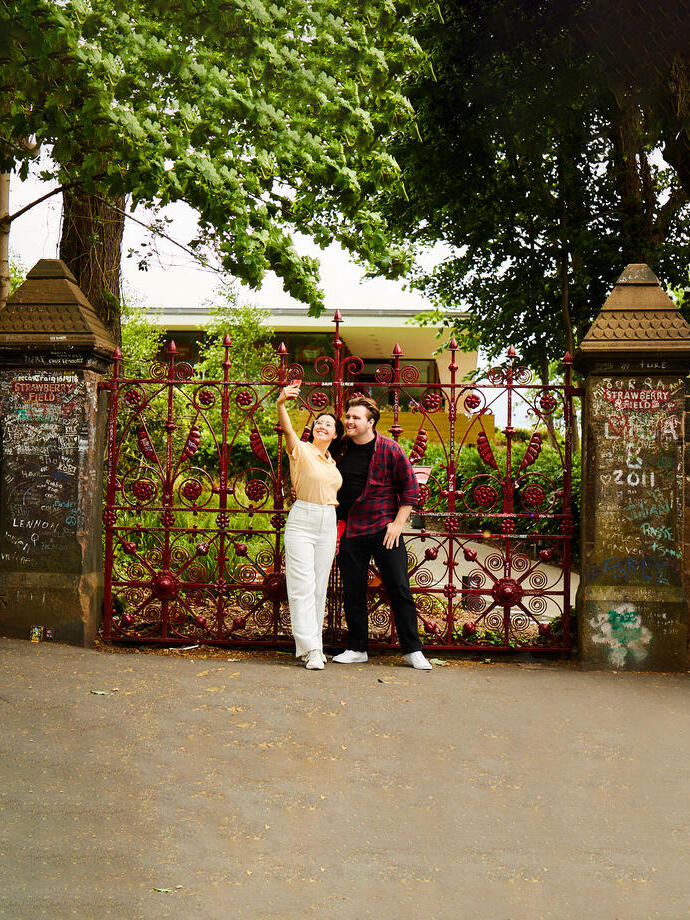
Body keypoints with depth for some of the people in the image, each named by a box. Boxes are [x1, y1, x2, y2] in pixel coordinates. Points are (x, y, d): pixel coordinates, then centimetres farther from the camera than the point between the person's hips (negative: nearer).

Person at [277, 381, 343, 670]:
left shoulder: (332, 462, 15)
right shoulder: (301, 450, -4)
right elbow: (287, 429, -24)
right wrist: (281, 404, -43)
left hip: (328, 524, 6)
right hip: (302, 521, -6)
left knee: (319, 587, 9)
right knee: (303, 586, -9)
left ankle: (314, 645, 16)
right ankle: (311, 649, -11)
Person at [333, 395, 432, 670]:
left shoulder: (389, 449, -5)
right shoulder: (340, 448, 5)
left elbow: (410, 486, -1)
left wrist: (398, 522, -7)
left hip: (383, 528, -3)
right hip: (349, 530, 3)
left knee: (399, 589, -3)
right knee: (352, 591, 7)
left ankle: (412, 650, 5)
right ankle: (357, 649, 18)